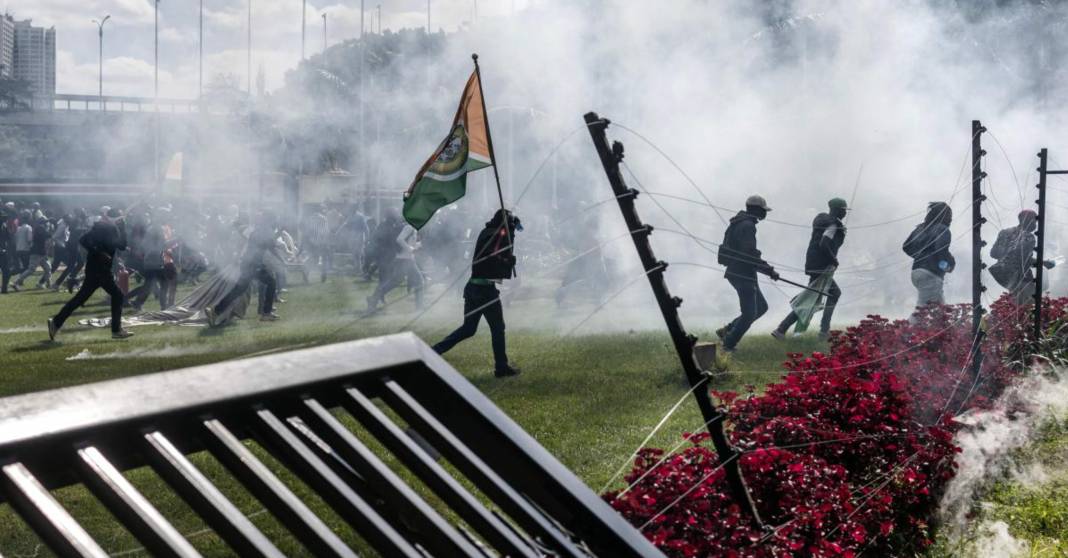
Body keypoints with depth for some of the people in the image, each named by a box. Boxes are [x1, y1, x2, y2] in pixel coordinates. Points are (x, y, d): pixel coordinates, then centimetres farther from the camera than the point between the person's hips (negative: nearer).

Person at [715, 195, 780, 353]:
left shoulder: (739, 223, 15)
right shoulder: (747, 226, -18)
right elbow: (750, 255, -24)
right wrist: (769, 270, -19)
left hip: (737, 273, 10)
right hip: (743, 275, -10)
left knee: (761, 307, 16)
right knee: (749, 314, -2)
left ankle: (727, 331, 17)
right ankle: (729, 345, 6)